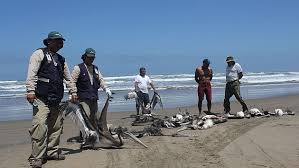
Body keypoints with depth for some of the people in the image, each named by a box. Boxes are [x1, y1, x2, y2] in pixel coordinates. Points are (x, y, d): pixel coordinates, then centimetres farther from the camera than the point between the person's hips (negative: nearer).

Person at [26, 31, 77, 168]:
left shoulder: (61, 59, 21)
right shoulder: (39, 54, -2)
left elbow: (68, 78, 27)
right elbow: (32, 73, -12)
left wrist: (73, 92, 24)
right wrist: (30, 90, -22)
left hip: (56, 100, 8)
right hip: (41, 98, -8)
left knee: (56, 127, 10)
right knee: (40, 126, -16)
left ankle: (52, 152, 24)